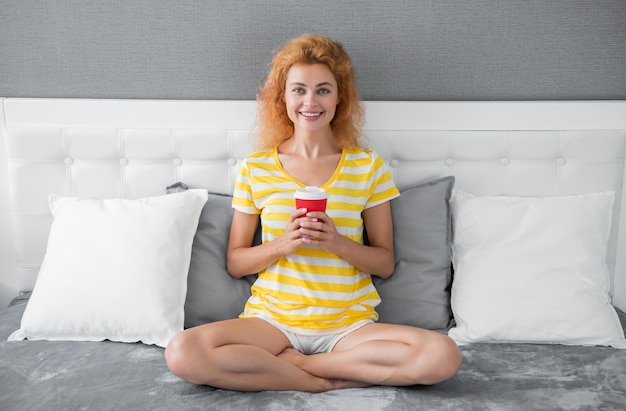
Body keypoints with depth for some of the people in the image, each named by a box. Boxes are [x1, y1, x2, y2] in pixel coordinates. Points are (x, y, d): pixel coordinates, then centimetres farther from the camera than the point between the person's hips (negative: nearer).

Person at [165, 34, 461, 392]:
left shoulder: (368, 167, 2)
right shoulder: (255, 168, 3)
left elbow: (385, 263, 4)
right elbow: (235, 263, 5)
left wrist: (338, 242, -15)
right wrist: (282, 244, -14)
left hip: (350, 324, 1)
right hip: (272, 319, 0)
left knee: (443, 356, -26)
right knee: (183, 353, -28)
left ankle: (286, 363, -12)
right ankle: (326, 381, -12)